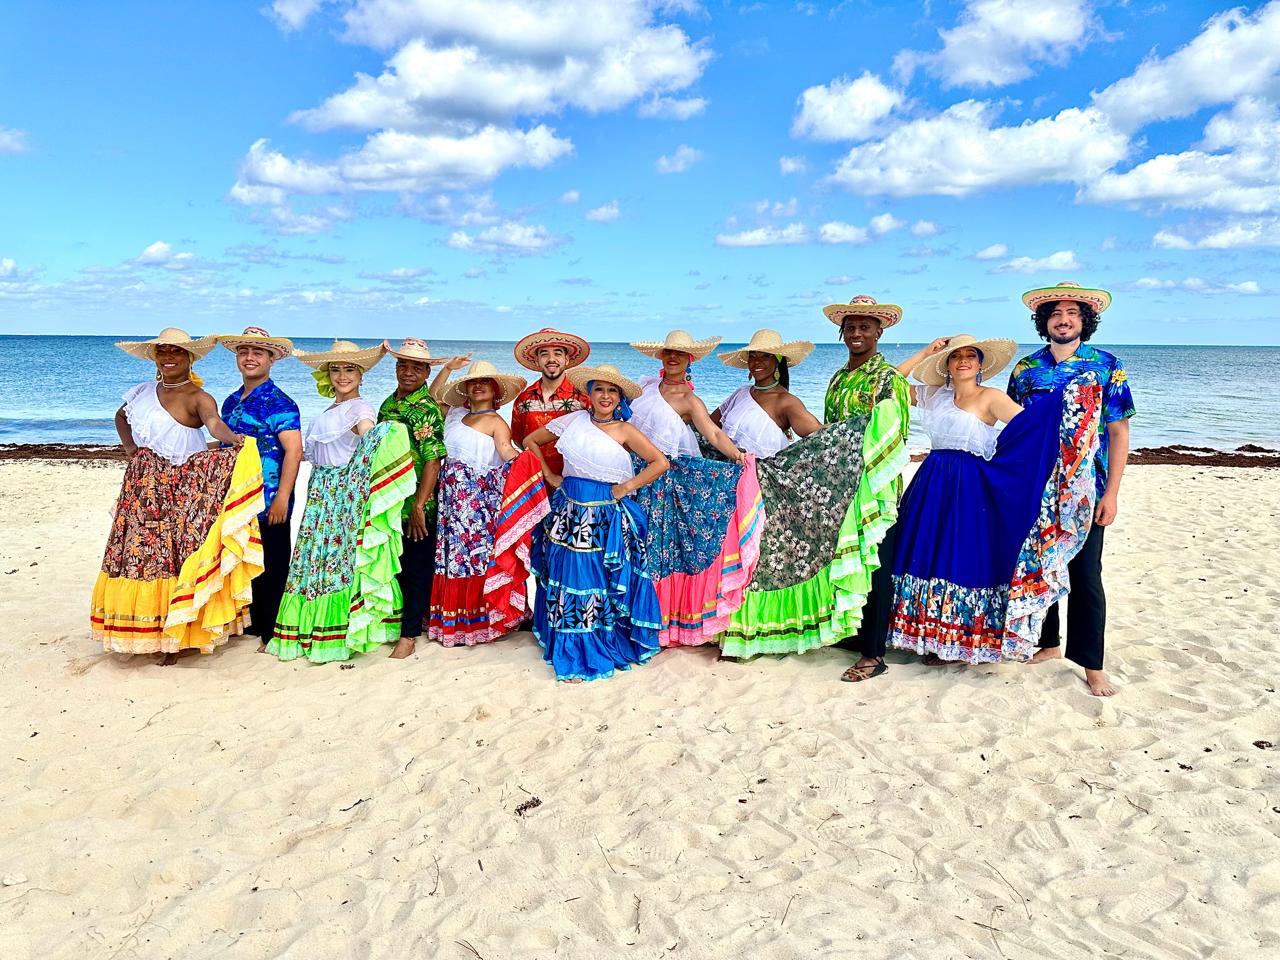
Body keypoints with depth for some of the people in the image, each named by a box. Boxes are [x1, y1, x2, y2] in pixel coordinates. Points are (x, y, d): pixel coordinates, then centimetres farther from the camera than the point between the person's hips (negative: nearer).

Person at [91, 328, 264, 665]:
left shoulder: (197, 397, -9)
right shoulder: (144, 393, 10)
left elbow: (214, 422, -30)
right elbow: (121, 416, 29)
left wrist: (233, 438, -53)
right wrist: (129, 447, 11)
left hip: (181, 491, -6)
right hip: (144, 489, 6)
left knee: (178, 557, -6)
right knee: (142, 552, 8)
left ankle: (177, 637, 3)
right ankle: (148, 630, 19)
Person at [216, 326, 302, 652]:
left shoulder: (279, 403, -10)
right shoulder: (231, 402, 13)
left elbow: (294, 450, -17)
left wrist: (282, 498, -22)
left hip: (268, 504, -7)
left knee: (271, 569, 3)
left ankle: (273, 633, 14)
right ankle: (252, 624, 29)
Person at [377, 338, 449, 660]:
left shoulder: (427, 409, -13)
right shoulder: (388, 404, 11)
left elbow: (433, 460, -19)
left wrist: (419, 505, -22)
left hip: (417, 506, -7)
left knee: (416, 569, 3)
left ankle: (409, 635, 11)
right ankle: (399, 619, 31)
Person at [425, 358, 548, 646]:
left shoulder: (496, 422, -4)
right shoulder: (456, 414, 14)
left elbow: (508, 454, -18)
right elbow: (433, 396, 24)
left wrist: (523, 456, -39)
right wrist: (448, 368, 14)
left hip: (480, 497, -6)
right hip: (453, 493, 6)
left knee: (481, 553, -5)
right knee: (453, 552, 7)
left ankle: (481, 619, 5)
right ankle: (452, 620, 16)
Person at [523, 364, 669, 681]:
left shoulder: (625, 431, -2)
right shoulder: (572, 421, 5)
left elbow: (660, 463, -6)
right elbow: (531, 441, 15)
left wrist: (627, 486, -8)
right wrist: (549, 475, 8)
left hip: (607, 519, -2)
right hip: (570, 512, 3)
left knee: (601, 584, 1)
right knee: (568, 582, 7)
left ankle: (602, 647, 17)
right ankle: (572, 654, 22)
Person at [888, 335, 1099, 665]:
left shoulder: (990, 397, -3)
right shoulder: (935, 396, 11)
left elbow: (1032, 422, -14)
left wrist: (1071, 402, -26)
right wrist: (925, 353, 6)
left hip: (970, 489, -5)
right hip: (933, 486, 5)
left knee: (965, 557, -1)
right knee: (928, 554, 6)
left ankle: (962, 640, 12)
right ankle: (934, 638, 18)